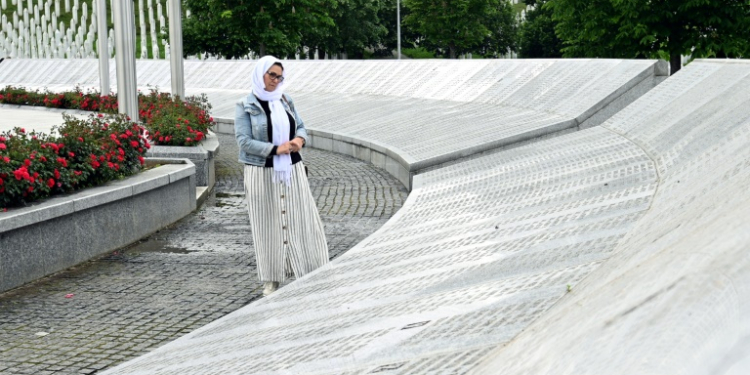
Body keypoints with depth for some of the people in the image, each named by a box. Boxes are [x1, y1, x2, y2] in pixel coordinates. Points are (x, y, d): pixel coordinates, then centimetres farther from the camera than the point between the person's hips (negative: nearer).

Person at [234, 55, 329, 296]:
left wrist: (300, 139, -10)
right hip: (263, 174, -4)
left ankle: (310, 272, 9)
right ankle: (271, 280, 11)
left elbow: (301, 127, 15)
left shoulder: (285, 101, 9)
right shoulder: (245, 107, -5)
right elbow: (244, 141, -12)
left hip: (291, 170, 4)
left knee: (300, 219, 2)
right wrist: (276, 149, -19)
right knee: (268, 225, 2)